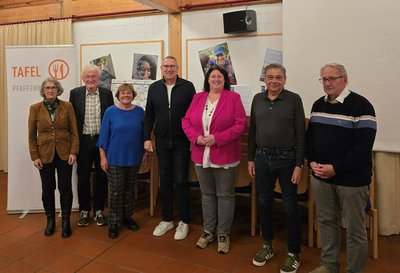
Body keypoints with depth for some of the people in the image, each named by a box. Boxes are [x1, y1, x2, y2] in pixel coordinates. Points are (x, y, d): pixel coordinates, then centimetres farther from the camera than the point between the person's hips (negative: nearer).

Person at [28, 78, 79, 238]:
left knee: (65, 188, 4)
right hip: (45, 154, 1)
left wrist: (73, 152, -8)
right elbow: (32, 135, 2)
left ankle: (66, 220, 19)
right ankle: (50, 220, 27)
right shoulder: (35, 108, 0)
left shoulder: (67, 106, -1)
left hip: (64, 153, -1)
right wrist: (34, 156, -3)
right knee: (47, 189, 9)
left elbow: (74, 131, -1)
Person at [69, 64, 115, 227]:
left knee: (102, 177, 8)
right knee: (83, 177, 9)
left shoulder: (107, 93, 1)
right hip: (83, 141, 0)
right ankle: (84, 211, 25)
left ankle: (99, 210, 23)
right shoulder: (75, 93, 1)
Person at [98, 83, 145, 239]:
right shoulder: (110, 112, -4)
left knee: (129, 189, 14)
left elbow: (143, 134, 6)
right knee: (116, 192, 4)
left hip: (134, 158, 2)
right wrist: (103, 157, -6)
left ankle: (127, 217, 31)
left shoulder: (139, 112, 1)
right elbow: (104, 135, -4)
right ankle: (113, 222, 19)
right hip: (115, 159, -2)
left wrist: (144, 154, 7)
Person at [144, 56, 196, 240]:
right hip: (162, 142, 3)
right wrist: (147, 138, 2)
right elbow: (149, 115, 8)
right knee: (165, 181, 11)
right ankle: (167, 219, 26)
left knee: (181, 181, 3)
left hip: (181, 142, -3)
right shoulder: (154, 88, 6)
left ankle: (184, 222, 19)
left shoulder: (187, 86, -3)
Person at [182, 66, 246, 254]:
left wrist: (217, 138, -19)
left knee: (225, 195, 7)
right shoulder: (198, 98, 9)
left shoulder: (233, 98, -4)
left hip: (224, 155, -3)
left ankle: (223, 234, 22)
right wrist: (196, 137, -12)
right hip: (201, 155, 4)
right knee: (207, 194, 15)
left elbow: (240, 124, -11)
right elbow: (186, 121, 7)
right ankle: (208, 231, 30)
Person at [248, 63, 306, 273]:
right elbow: (252, 130, 10)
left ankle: (293, 253, 23)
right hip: (262, 158, 4)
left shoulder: (294, 99, -5)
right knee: (264, 203, 13)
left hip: (287, 159, -3)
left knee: (290, 206, 5)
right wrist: (251, 158, 8)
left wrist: (299, 164, -10)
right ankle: (267, 246, 32)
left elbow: (301, 133, -6)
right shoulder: (258, 99, 6)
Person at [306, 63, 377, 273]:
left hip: (351, 179, -6)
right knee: (326, 222, 17)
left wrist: (335, 168, -18)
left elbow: (363, 146, -17)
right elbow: (310, 136, 13)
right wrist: (312, 161, -2)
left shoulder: (361, 106, -11)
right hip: (320, 177, 6)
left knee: (354, 229, 7)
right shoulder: (318, 105, 9)